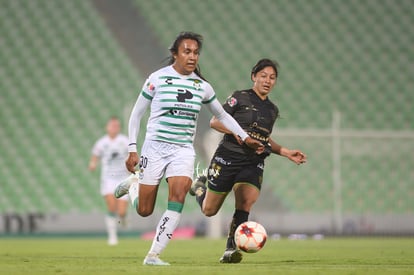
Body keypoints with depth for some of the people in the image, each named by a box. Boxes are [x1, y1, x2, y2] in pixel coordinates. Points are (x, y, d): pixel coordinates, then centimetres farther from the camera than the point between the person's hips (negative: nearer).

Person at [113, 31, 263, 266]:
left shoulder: (202, 86, 6)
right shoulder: (158, 79, -5)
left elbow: (222, 116, 20)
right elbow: (137, 114, 2)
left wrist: (245, 137, 13)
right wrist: (133, 149, -4)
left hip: (183, 150, 2)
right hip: (155, 147, -2)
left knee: (178, 196, -23)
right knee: (144, 211, 2)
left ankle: (154, 255, -17)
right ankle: (133, 184, 38)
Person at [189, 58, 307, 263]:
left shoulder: (272, 110, 15)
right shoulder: (240, 98, -3)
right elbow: (214, 122, -6)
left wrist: (286, 153, 17)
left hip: (253, 164, 4)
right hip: (228, 157, -4)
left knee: (245, 203, -23)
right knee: (209, 210, 6)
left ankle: (231, 250, -17)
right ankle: (199, 185, 40)